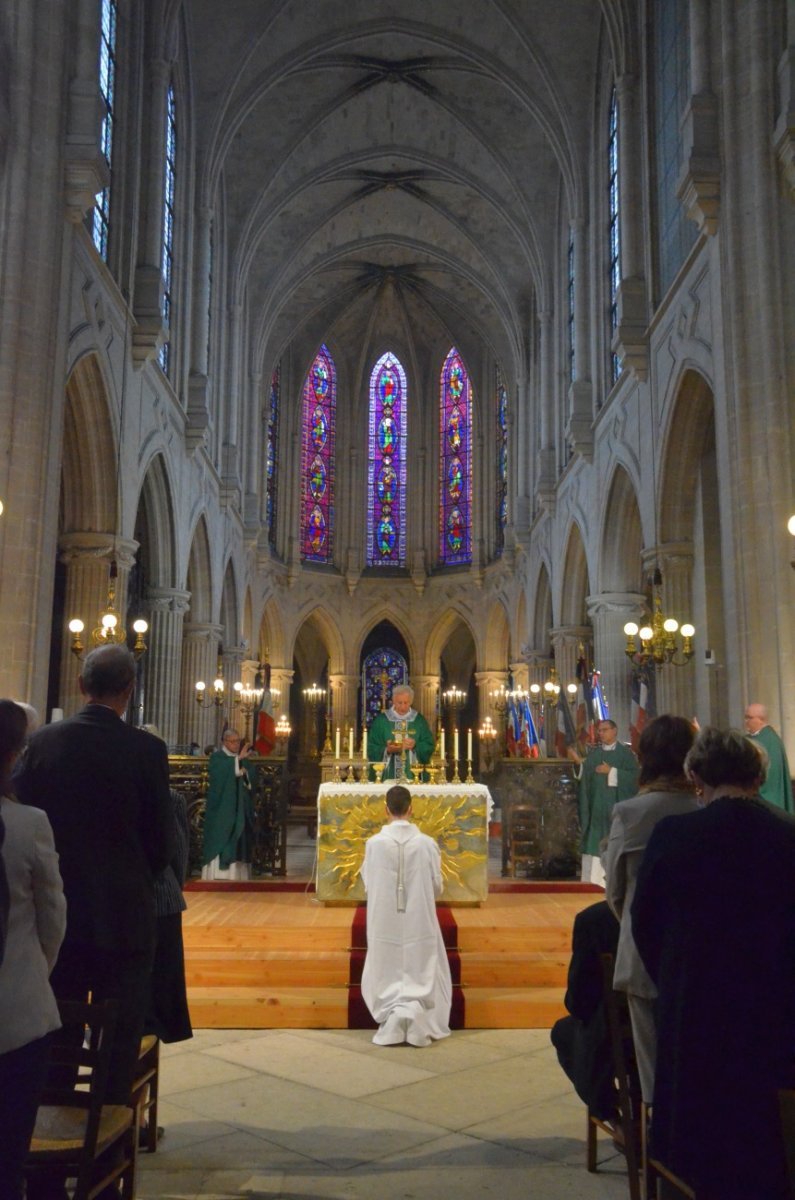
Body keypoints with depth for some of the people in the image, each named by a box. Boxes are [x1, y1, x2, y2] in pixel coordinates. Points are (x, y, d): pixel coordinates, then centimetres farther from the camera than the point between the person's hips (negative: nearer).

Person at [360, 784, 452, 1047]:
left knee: (386, 979, 13)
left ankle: (391, 1014, -12)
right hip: (419, 923, 0)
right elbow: (437, 887, 0)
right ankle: (413, 1011, -13)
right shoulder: (427, 843, -9)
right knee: (421, 978, 12)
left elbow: (368, 885, 1)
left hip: (385, 924, 0)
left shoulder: (374, 843, -11)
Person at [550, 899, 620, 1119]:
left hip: (611, 1036, -3)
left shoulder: (591, 919, -15)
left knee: (563, 1031, 28)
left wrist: (581, 1010, 14)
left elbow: (578, 995, -10)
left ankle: (608, 1111, 21)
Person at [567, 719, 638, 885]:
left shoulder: (625, 753, 1)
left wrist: (611, 771, -15)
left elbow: (633, 776, -10)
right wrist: (578, 761, -12)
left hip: (616, 806, -4)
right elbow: (585, 776, 3)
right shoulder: (594, 754, 14)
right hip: (597, 805, 4)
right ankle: (594, 880, 6)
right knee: (596, 843, 2)